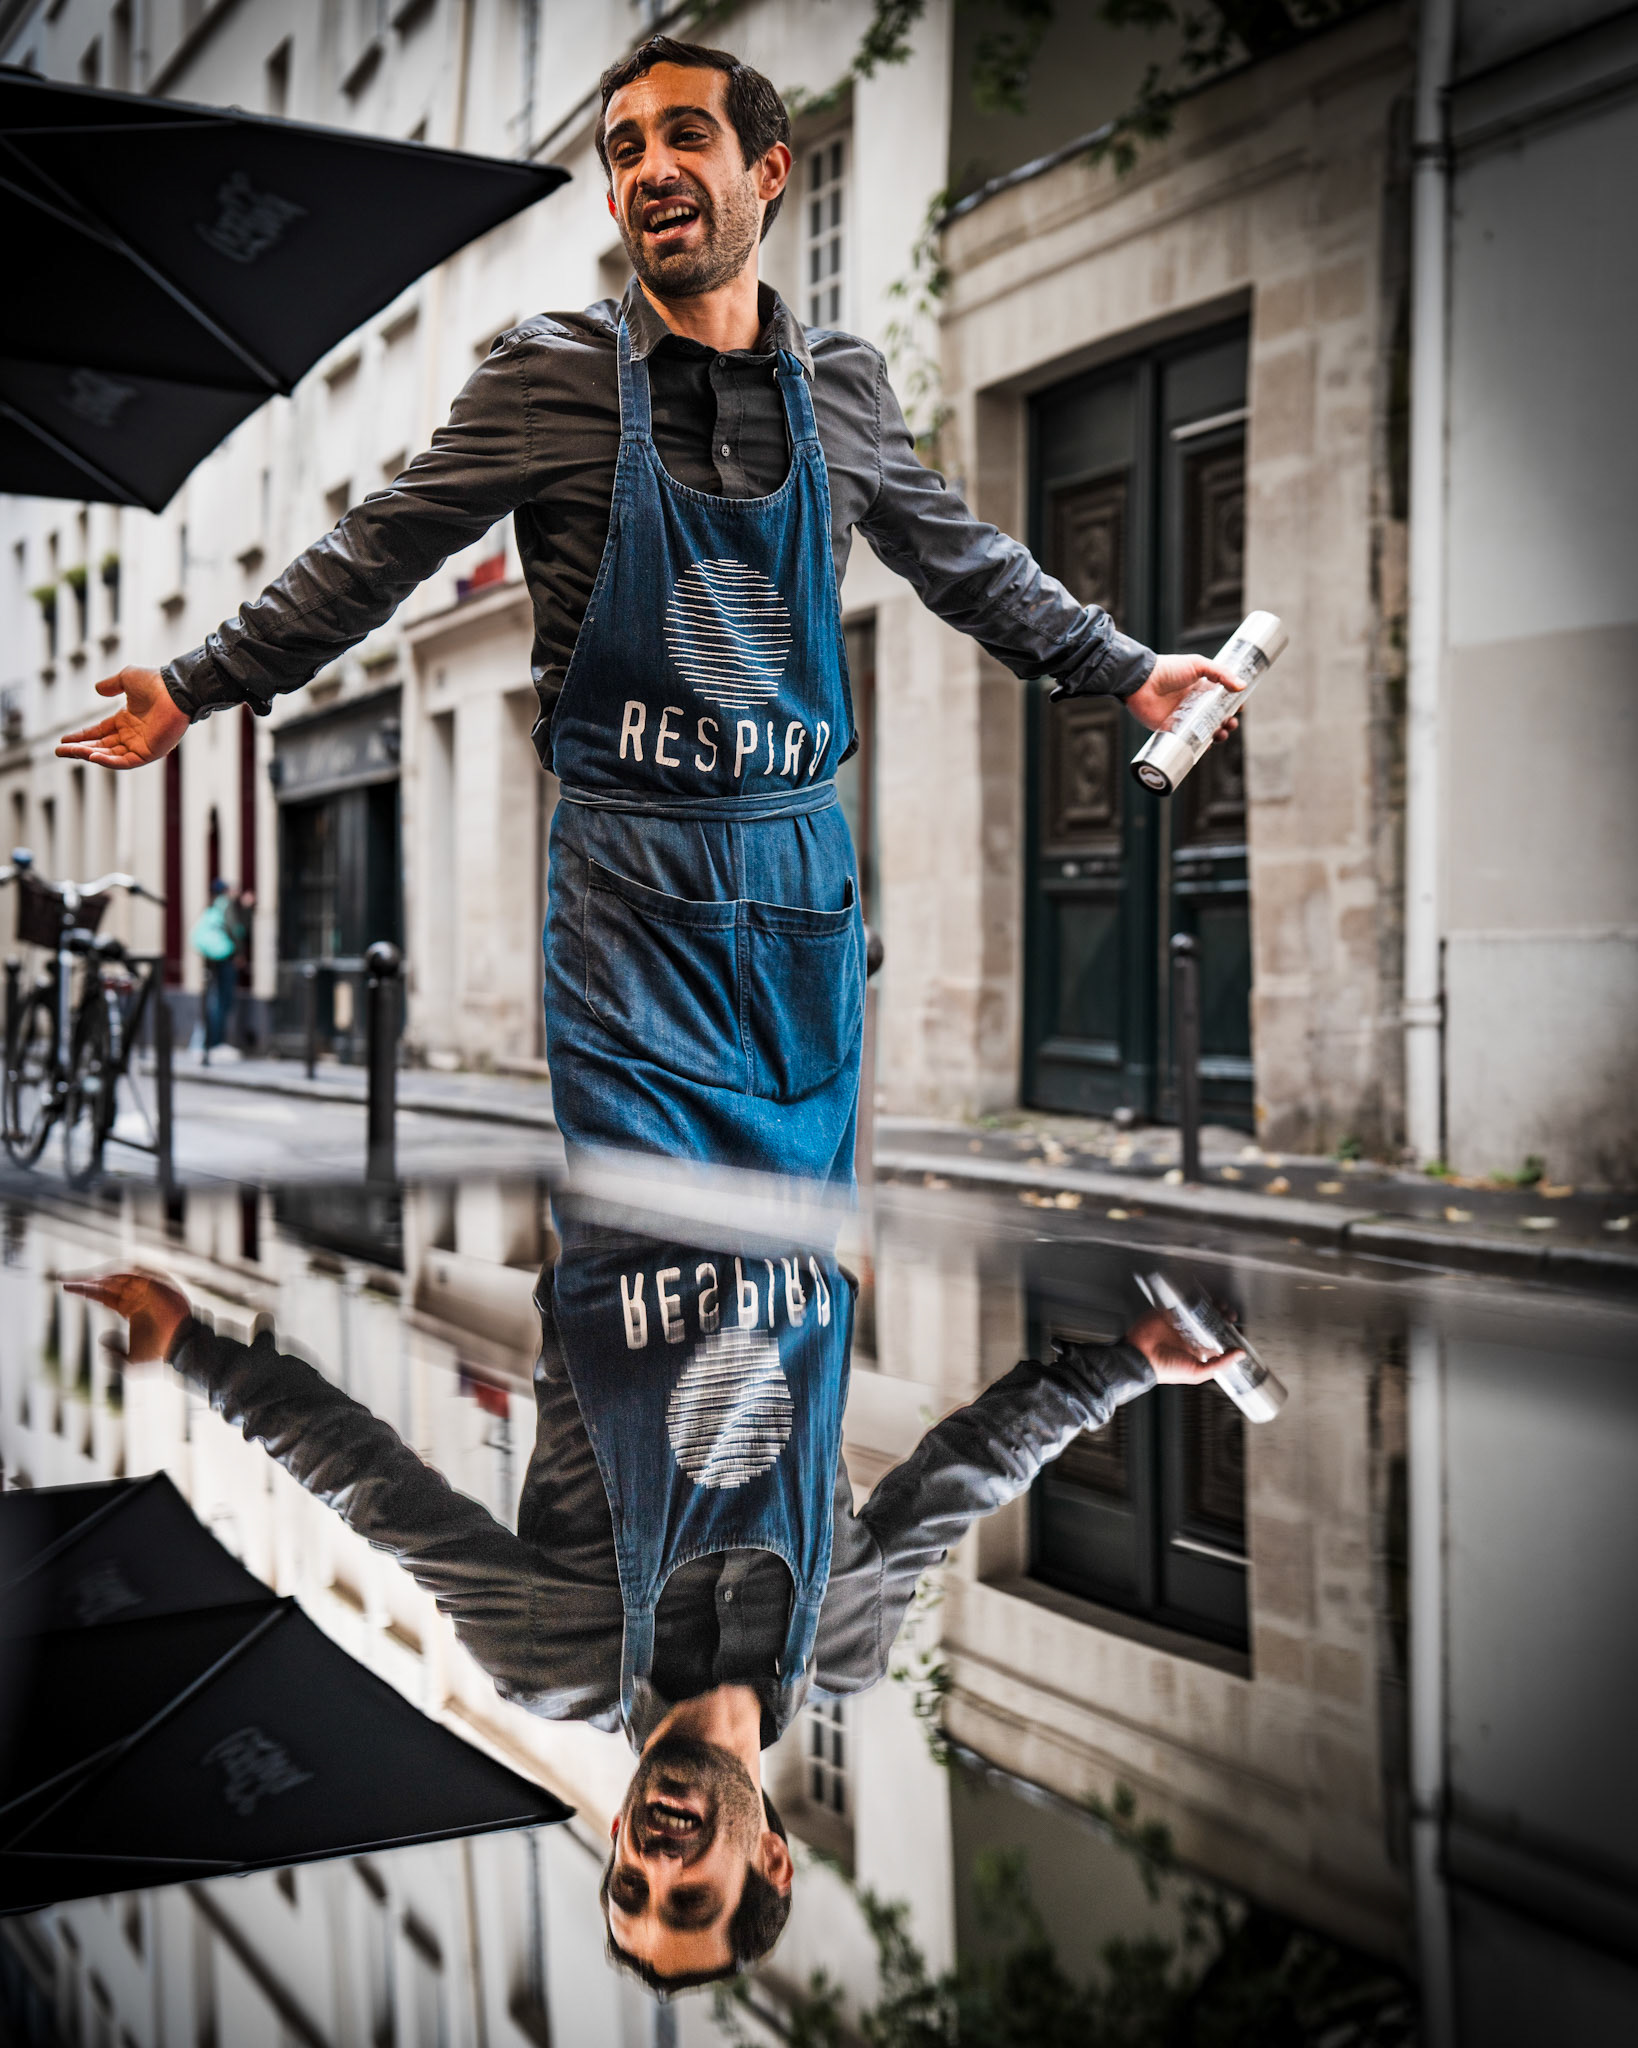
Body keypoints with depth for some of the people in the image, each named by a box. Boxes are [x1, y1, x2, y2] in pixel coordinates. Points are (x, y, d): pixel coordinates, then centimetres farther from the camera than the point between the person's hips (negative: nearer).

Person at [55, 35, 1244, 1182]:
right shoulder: (553, 372, -2)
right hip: (630, 890, -3)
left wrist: (1128, 671, 26)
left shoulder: (845, 385, 7)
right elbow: (376, 556, 4)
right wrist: (194, 689, 4)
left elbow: (964, 560, 21)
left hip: (805, 879, 3)